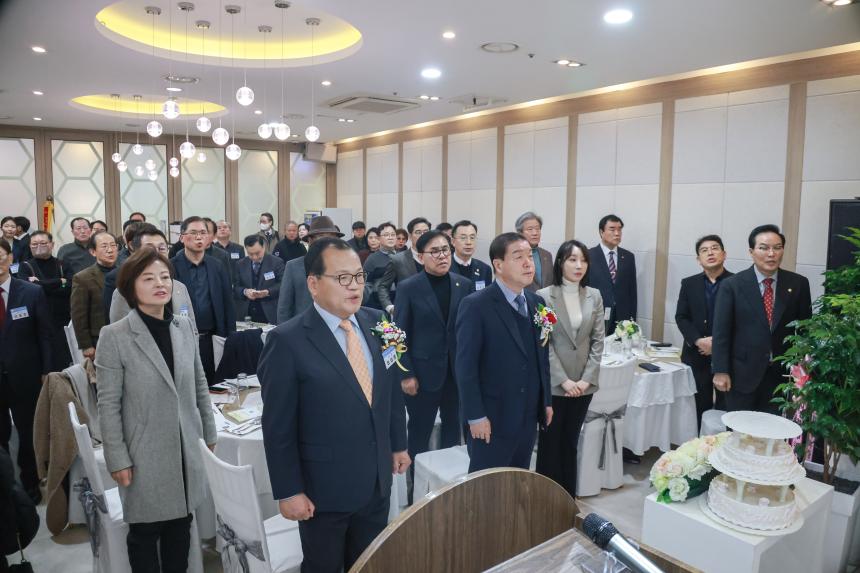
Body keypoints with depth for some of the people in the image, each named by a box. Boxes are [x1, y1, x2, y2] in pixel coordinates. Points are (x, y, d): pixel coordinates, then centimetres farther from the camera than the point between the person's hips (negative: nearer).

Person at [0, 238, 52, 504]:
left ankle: (30, 484, 29)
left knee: (28, 433, 12)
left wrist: (46, 372, -6)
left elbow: (45, 335, -2)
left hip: (24, 377, -1)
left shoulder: (32, 293, -5)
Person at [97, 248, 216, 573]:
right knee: (145, 532, 13)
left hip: (186, 450, 4)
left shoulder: (185, 326, 0)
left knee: (181, 527, 16)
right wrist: (118, 459, -9)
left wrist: (210, 433, 11)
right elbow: (108, 405, -10)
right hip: (145, 455, -4)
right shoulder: (114, 336, -13)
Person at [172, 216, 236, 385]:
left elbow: (228, 305, 9)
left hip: (211, 340, 3)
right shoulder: (171, 267, -3)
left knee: (212, 384, 6)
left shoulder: (218, 267, 8)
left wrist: (230, 339, 5)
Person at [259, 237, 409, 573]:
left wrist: (398, 444, 13)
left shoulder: (377, 324, -2)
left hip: (377, 479, 5)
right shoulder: (288, 341, -18)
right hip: (324, 486, -5)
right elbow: (278, 427, -15)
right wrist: (288, 491, -13)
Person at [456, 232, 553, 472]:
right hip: (492, 418, -6)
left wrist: (546, 400, 13)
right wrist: (475, 416, -16)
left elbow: (541, 356, 14)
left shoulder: (536, 302, 8)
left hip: (528, 417, 6)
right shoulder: (476, 305, -14)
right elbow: (465, 366, -15)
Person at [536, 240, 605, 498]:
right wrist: (564, 380, -13)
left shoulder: (594, 296, 5)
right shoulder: (544, 296, -8)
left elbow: (598, 340, 3)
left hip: (583, 384, 4)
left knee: (570, 443, 15)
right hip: (553, 384, -4)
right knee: (549, 444, 6)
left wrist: (587, 379, -6)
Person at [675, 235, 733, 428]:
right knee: (700, 409, 7)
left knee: (726, 409, 2)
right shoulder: (689, 284, 7)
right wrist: (698, 341, -13)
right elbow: (681, 317, 3)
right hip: (697, 356, 2)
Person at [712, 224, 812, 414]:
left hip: (782, 375, 2)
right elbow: (721, 331, -5)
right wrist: (721, 371, -10)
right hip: (742, 375, -2)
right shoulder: (732, 285, -4)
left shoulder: (798, 284, 3)